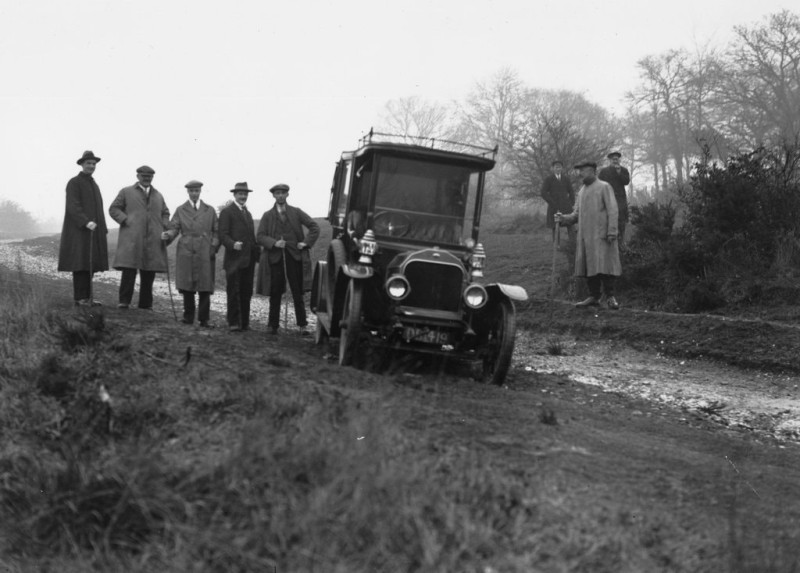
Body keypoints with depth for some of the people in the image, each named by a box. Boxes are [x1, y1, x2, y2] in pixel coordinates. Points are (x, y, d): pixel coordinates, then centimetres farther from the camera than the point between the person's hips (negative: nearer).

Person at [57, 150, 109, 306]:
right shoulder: (74, 183, -7)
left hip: (93, 231, 8)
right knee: (81, 263, -11)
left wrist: (102, 230, 13)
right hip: (79, 231, -8)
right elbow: (72, 206, -18)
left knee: (90, 264, 5)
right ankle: (80, 298, -11)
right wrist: (86, 222, -29)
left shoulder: (94, 185, 19)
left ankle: (87, 297, 7)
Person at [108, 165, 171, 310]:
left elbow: (165, 213, 28)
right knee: (129, 270, -12)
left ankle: (145, 304, 5)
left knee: (149, 273, 0)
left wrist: (164, 227, 9)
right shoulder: (126, 192, 11)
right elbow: (114, 209, 8)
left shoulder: (158, 196, 22)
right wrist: (125, 220, -7)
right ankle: (124, 301, -8)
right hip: (131, 238, -3)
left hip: (153, 240, 3)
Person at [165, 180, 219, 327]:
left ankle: (204, 319, -1)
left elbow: (216, 231, 13)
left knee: (205, 287, -6)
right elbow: (174, 228, 4)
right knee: (186, 287, -2)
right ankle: (188, 316, 8)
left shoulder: (210, 210, 14)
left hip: (205, 253, 0)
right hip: (186, 252, 0)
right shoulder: (180, 210, 12)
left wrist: (214, 247, -1)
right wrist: (168, 235, -18)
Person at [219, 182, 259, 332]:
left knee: (246, 292, 8)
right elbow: (223, 235, -10)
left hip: (248, 260, 7)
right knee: (234, 293, -5)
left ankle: (244, 322, 13)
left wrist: (257, 254, 14)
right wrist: (233, 244, -28)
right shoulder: (227, 212, -3)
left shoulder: (248, 213, 21)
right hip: (234, 260, -7)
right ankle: (234, 323, -3)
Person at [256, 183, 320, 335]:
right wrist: (274, 243, -15)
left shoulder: (296, 213, 10)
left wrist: (306, 243, 0)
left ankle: (302, 325, 2)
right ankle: (273, 325, 7)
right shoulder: (268, 216, 9)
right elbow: (260, 237, 2)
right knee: (275, 294, 1)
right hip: (275, 258, 0)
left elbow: (314, 227, 11)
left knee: (297, 293, -1)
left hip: (294, 256, 0)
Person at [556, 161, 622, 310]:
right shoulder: (581, 191, 18)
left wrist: (612, 231, -16)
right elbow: (577, 214, 19)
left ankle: (610, 297, -6)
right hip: (585, 235, 7)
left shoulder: (604, 187, -2)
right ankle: (594, 297, 11)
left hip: (601, 235, -7)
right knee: (588, 265, 5)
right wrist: (564, 219, 0)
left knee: (604, 265, -10)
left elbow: (613, 211, -7)